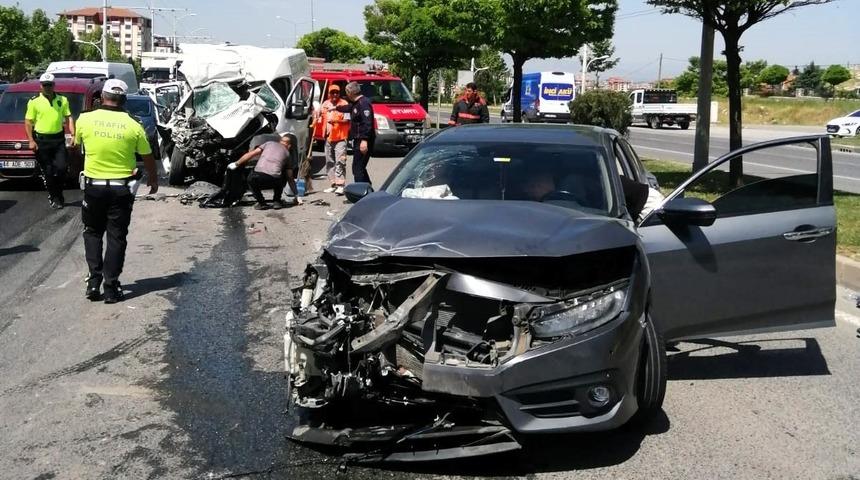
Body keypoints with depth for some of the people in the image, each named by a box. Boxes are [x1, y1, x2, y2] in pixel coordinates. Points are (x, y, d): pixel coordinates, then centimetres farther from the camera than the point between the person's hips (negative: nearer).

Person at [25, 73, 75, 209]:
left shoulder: (62, 100, 5)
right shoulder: (34, 102, -2)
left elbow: (68, 118, 9)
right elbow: (28, 122, -1)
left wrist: (73, 135, -3)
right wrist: (31, 141, -9)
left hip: (59, 139, 2)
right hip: (41, 140, -2)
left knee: (61, 168, -5)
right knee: (48, 171, 4)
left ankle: (57, 194, 15)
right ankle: (54, 197, 15)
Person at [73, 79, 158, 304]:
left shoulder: (85, 119, -7)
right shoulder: (133, 126, -8)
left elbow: (78, 143, 14)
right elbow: (148, 158, 3)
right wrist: (153, 179, 21)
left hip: (93, 186, 1)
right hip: (122, 188, 0)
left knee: (93, 232, 18)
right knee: (116, 237, 7)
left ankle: (94, 280, 9)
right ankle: (111, 287, 7)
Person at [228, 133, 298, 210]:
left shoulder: (269, 143, 24)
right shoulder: (287, 154, 24)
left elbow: (250, 154, 18)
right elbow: (290, 178, 23)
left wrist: (236, 164, 28)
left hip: (257, 178, -1)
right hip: (274, 181, 1)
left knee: (251, 179, 35)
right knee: (283, 178, 35)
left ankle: (261, 203, 18)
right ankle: (277, 201, 24)